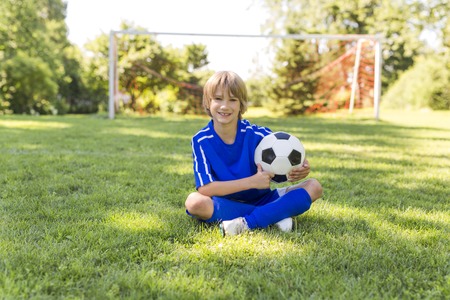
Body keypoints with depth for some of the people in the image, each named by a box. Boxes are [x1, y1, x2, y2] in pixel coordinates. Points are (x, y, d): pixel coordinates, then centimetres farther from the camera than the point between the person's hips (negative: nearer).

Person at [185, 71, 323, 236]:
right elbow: (205, 188, -22)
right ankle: (277, 214, -24)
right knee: (194, 201, -33)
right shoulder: (201, 140, -13)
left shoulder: (256, 133, -11)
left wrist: (301, 169, -29)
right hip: (227, 204, -2)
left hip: (263, 199, 2)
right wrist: (252, 182, -28)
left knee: (313, 186, -13)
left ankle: (247, 223, -28)